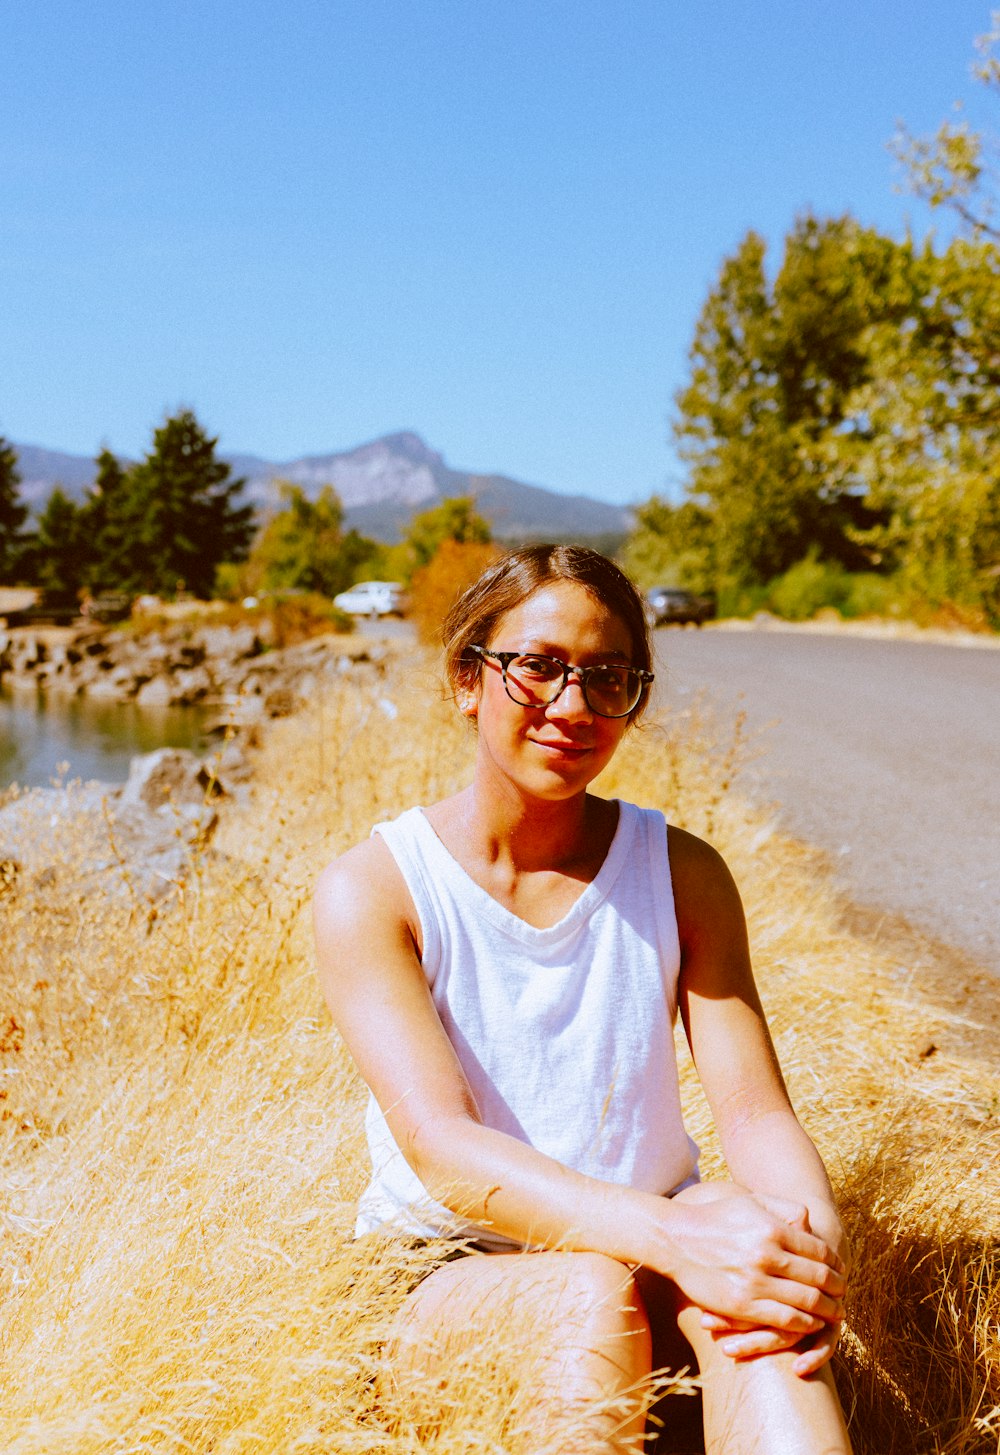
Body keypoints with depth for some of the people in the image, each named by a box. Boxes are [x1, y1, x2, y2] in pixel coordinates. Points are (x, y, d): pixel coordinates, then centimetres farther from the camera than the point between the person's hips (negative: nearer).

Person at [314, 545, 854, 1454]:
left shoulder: (681, 874, 3)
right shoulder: (370, 892, -8)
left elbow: (756, 1109, -5)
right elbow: (438, 1144, -21)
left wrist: (814, 1234, -29)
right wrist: (670, 1235, -37)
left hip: (650, 1263, 2)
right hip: (437, 1277, -2)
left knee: (749, 1239, -32)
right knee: (591, 1287, -35)